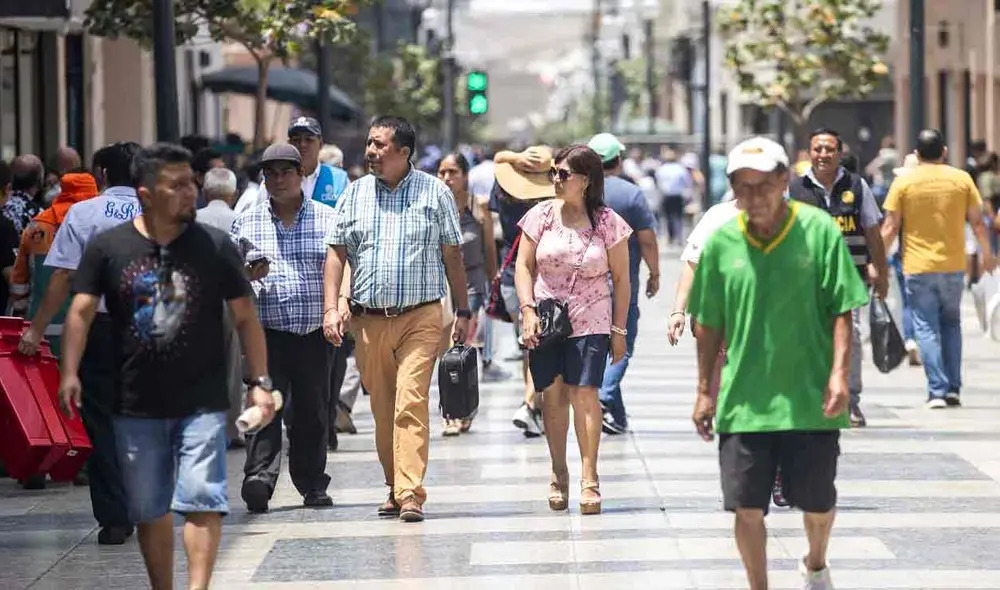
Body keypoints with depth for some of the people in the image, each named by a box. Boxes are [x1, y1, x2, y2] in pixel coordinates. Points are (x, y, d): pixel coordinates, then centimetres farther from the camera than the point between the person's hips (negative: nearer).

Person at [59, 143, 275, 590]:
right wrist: (70, 374, -15)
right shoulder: (107, 247, 0)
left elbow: (245, 317, 3)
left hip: (202, 403, -1)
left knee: (202, 498, -13)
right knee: (148, 509, 9)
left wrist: (261, 382, -2)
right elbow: (82, 311, -3)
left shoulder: (214, 246, 0)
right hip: (136, 406, 1)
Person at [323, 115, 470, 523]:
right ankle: (395, 488, 20)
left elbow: (452, 255, 8)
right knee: (382, 409, 8)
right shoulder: (354, 194, 9)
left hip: (420, 318, -3)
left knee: (411, 404, -14)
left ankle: (411, 494, -18)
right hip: (368, 320, 3)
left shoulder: (435, 193, 4)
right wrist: (332, 307, -1)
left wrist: (463, 312, 6)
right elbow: (336, 253, 11)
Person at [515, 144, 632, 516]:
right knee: (552, 394, 1)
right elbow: (524, 266, 6)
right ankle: (558, 473, 12)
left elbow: (621, 279, 4)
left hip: (590, 322, -2)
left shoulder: (607, 223, 0)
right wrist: (528, 310, -7)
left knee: (584, 392, -11)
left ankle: (589, 478, -9)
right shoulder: (542, 215, 4)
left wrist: (619, 330, 3)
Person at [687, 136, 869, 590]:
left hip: (810, 399, -1)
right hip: (744, 400, 1)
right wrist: (705, 391, 9)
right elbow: (709, 324, 9)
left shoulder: (819, 231, -6)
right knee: (747, 507, -2)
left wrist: (839, 373, -14)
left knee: (817, 502, 11)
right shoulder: (722, 242, 0)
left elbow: (841, 310, -4)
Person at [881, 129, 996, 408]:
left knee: (927, 328, 2)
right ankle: (953, 388, 11)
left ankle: (937, 391, -6)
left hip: (918, 268, -2)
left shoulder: (904, 182, -3)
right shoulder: (961, 179, 1)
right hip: (953, 266, 2)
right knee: (951, 323, 17)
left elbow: (890, 227, -4)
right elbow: (977, 222, 5)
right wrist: (987, 255, 19)